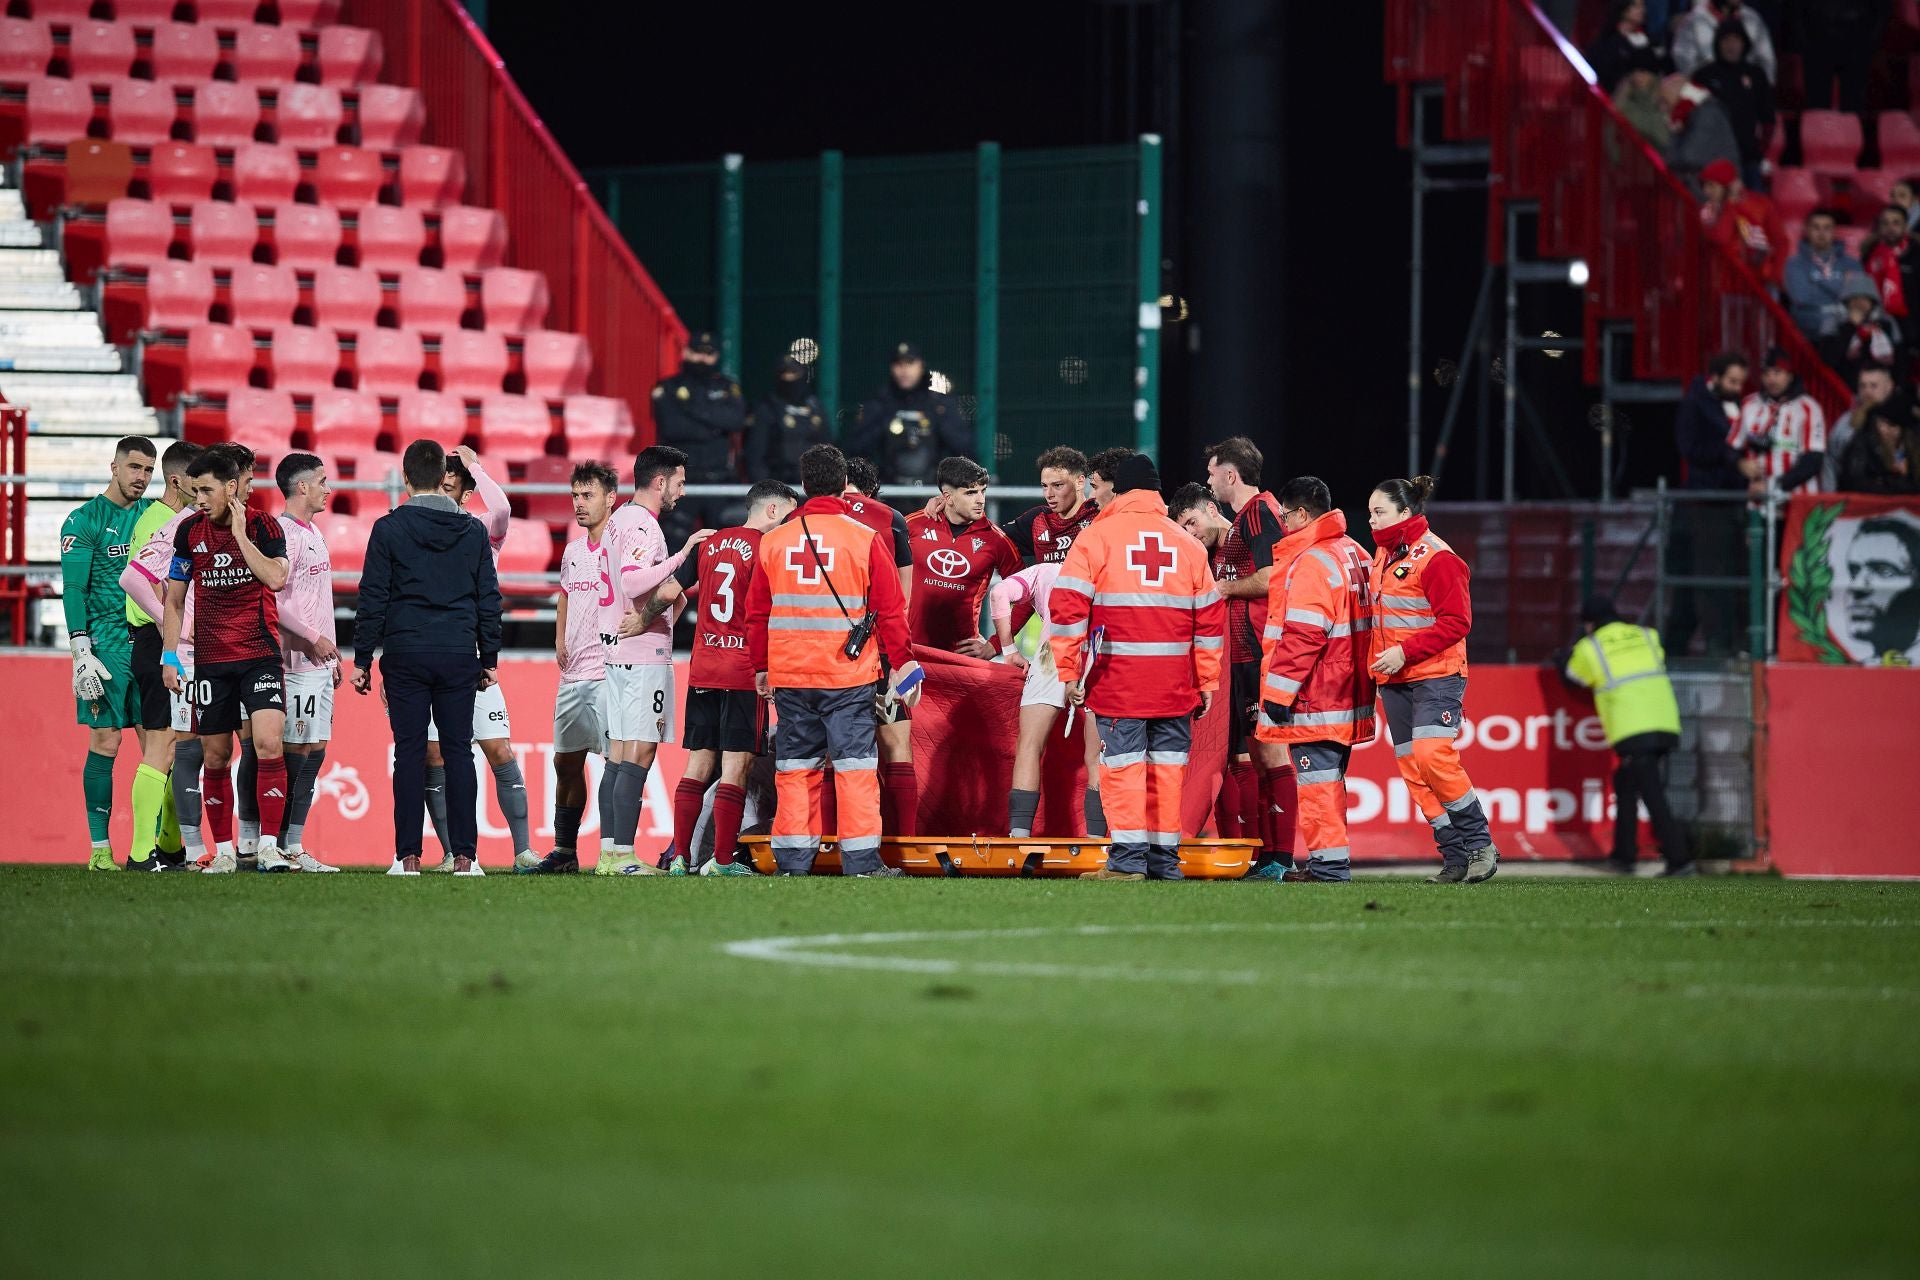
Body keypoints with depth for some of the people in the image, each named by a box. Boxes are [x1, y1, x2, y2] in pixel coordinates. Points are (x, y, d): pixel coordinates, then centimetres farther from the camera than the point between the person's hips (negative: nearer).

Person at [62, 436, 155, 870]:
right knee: (105, 743, -5)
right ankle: (100, 847, -1)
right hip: (107, 646, -5)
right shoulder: (84, 520, -2)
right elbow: (73, 589, -7)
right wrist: (81, 653, -14)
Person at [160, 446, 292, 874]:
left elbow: (276, 577, -20)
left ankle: (268, 847, -15)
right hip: (210, 660, 3)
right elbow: (174, 598, 12)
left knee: (269, 744, -17)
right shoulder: (190, 531, 5)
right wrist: (169, 656, 7)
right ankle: (223, 851, 15)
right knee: (215, 756, 5)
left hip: (260, 654, -3)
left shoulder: (264, 527, -3)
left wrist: (241, 534, -16)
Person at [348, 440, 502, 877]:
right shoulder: (473, 530, 4)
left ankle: (408, 857, -1)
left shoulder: (389, 529, -3)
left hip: (405, 655, -2)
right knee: (459, 751, 4)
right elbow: (489, 598, 8)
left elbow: (373, 598, -3)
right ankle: (464, 856, 1)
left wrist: (362, 659, 3)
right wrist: (490, 659, 16)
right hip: (459, 655, 2)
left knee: (409, 753, 1)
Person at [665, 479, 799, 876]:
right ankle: (722, 861, -4)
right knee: (735, 766, -3)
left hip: (702, 671, 6)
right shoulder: (766, 549, -8)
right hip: (744, 672, -6)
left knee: (698, 765, 9)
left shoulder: (710, 544, 11)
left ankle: (680, 857, 8)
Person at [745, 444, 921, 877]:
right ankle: (862, 864, -3)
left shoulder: (773, 541, 4)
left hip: (789, 677, 3)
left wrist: (760, 667, 21)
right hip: (848, 677, -3)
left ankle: (793, 863, 8)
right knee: (854, 766, 0)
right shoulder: (865, 540, -5)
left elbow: (757, 613, 11)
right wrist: (903, 663, 5)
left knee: (796, 768, 9)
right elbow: (890, 610, -4)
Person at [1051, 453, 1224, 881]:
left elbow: (1067, 605, -6)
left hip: (1118, 677, -3)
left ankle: (1127, 859, -5)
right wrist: (1207, 681, 18)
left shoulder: (1096, 537, 1)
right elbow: (1210, 616, 13)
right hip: (1175, 682, 3)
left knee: (1123, 764, -1)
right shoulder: (1187, 543, 12)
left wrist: (1068, 671, -3)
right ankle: (1165, 858, 11)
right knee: (1167, 764, 9)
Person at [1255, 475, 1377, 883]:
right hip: (1348, 697, 10)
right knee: (1329, 781, 15)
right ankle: (1331, 864, 19)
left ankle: (1329, 863, -8)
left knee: (1318, 783, -7)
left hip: (1314, 704, -10)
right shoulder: (1355, 554, 14)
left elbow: (1302, 636, -22)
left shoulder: (1310, 562, -16)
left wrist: (1279, 692, -18)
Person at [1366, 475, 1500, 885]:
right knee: (1412, 769, 3)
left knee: (1431, 755, -21)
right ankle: (1454, 856, 6)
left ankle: (1480, 844, -9)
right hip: (1394, 681, 9)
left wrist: (1406, 652, -21)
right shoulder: (1384, 555, 14)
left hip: (1436, 676, -9)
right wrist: (1382, 659, 11)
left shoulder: (1435, 556, -12)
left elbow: (1456, 621, -16)